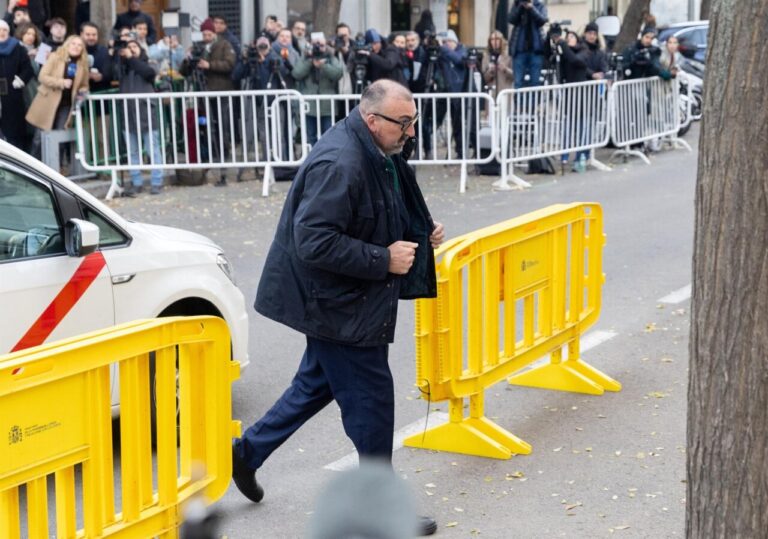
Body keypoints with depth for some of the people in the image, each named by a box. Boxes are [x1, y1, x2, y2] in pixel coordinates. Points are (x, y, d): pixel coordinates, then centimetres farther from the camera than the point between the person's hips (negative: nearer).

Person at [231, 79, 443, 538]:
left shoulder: (379, 155, 7)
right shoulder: (339, 164, -26)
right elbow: (314, 242, -30)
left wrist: (422, 235, 5)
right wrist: (384, 259, -26)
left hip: (340, 302, 10)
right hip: (340, 305, -10)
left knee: (318, 383, 22)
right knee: (371, 400, 0)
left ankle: (248, 452, 36)